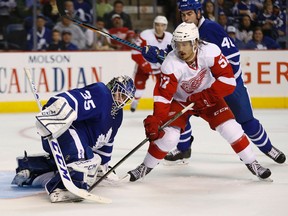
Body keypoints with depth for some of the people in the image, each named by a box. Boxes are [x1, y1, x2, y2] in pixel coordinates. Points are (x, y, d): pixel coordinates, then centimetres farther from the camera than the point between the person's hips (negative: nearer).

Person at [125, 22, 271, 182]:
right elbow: (163, 95, -29)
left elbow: (228, 79, -23)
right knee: (168, 136, -16)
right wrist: (156, 120, -39)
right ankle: (145, 167, 6)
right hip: (180, 101, -1)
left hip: (207, 97, 1)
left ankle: (252, 163, 7)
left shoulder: (210, 51, -29)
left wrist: (206, 96, -29)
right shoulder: (171, 64, -30)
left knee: (230, 128, -11)